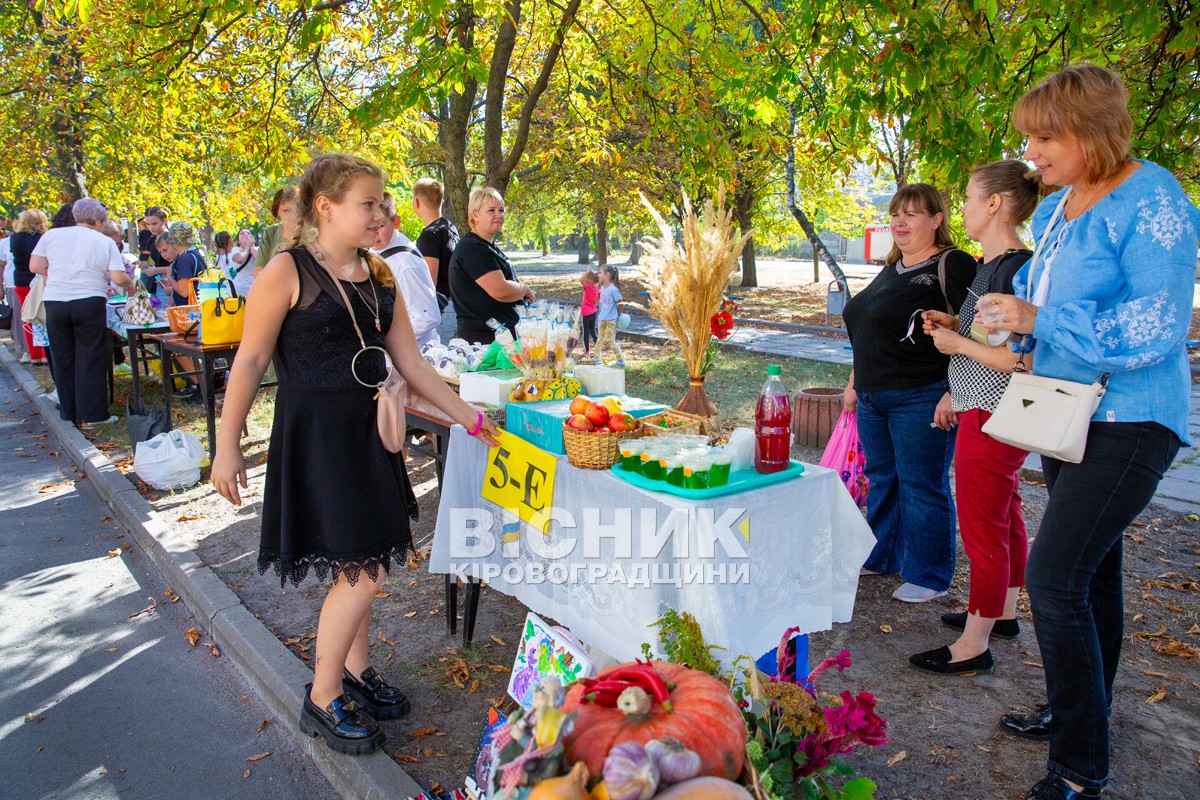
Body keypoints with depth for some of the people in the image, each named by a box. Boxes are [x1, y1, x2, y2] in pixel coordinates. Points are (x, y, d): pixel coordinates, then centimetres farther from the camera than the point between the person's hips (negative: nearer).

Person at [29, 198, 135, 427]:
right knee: (89, 360, 2)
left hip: (55, 303, 3)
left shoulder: (52, 235, 8)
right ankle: (91, 415, 3)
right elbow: (118, 278, -6)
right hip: (89, 303, -3)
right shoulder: (105, 242, 2)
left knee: (63, 359, 11)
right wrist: (130, 284, 14)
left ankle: (69, 413, 19)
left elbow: (35, 266, 6)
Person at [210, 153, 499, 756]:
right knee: (363, 570, -6)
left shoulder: (380, 273, 7)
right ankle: (322, 698, 14)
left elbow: (409, 362, 9)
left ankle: (354, 671, 35)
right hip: (313, 430, -6)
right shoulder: (286, 271, -12)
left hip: (369, 429, 7)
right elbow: (250, 361, -9)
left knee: (362, 562, 14)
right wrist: (227, 446, -7)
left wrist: (466, 416, 8)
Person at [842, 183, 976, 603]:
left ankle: (929, 576, 14)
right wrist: (855, 383, 23)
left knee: (921, 487, 0)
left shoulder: (952, 265, -10)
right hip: (874, 398, 8)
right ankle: (882, 556, 32)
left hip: (921, 399, -8)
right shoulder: (891, 269, 17)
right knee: (881, 479, 16)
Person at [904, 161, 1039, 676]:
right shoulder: (991, 264, 11)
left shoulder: (1015, 268, -21)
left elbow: (1018, 358, -26)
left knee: (981, 528, -2)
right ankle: (1002, 613, 36)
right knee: (1005, 518, 20)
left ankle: (974, 646, 9)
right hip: (983, 411, 11)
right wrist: (956, 324, 7)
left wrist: (958, 343, -15)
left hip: (992, 419, -11)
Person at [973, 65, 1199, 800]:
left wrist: (1039, 321, -22)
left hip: (1129, 421, -9)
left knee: (1054, 578, -14)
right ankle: (1082, 711, 36)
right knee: (1089, 572, 19)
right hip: (1069, 414, 9)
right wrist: (1019, 322, 5)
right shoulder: (1054, 210, 10)